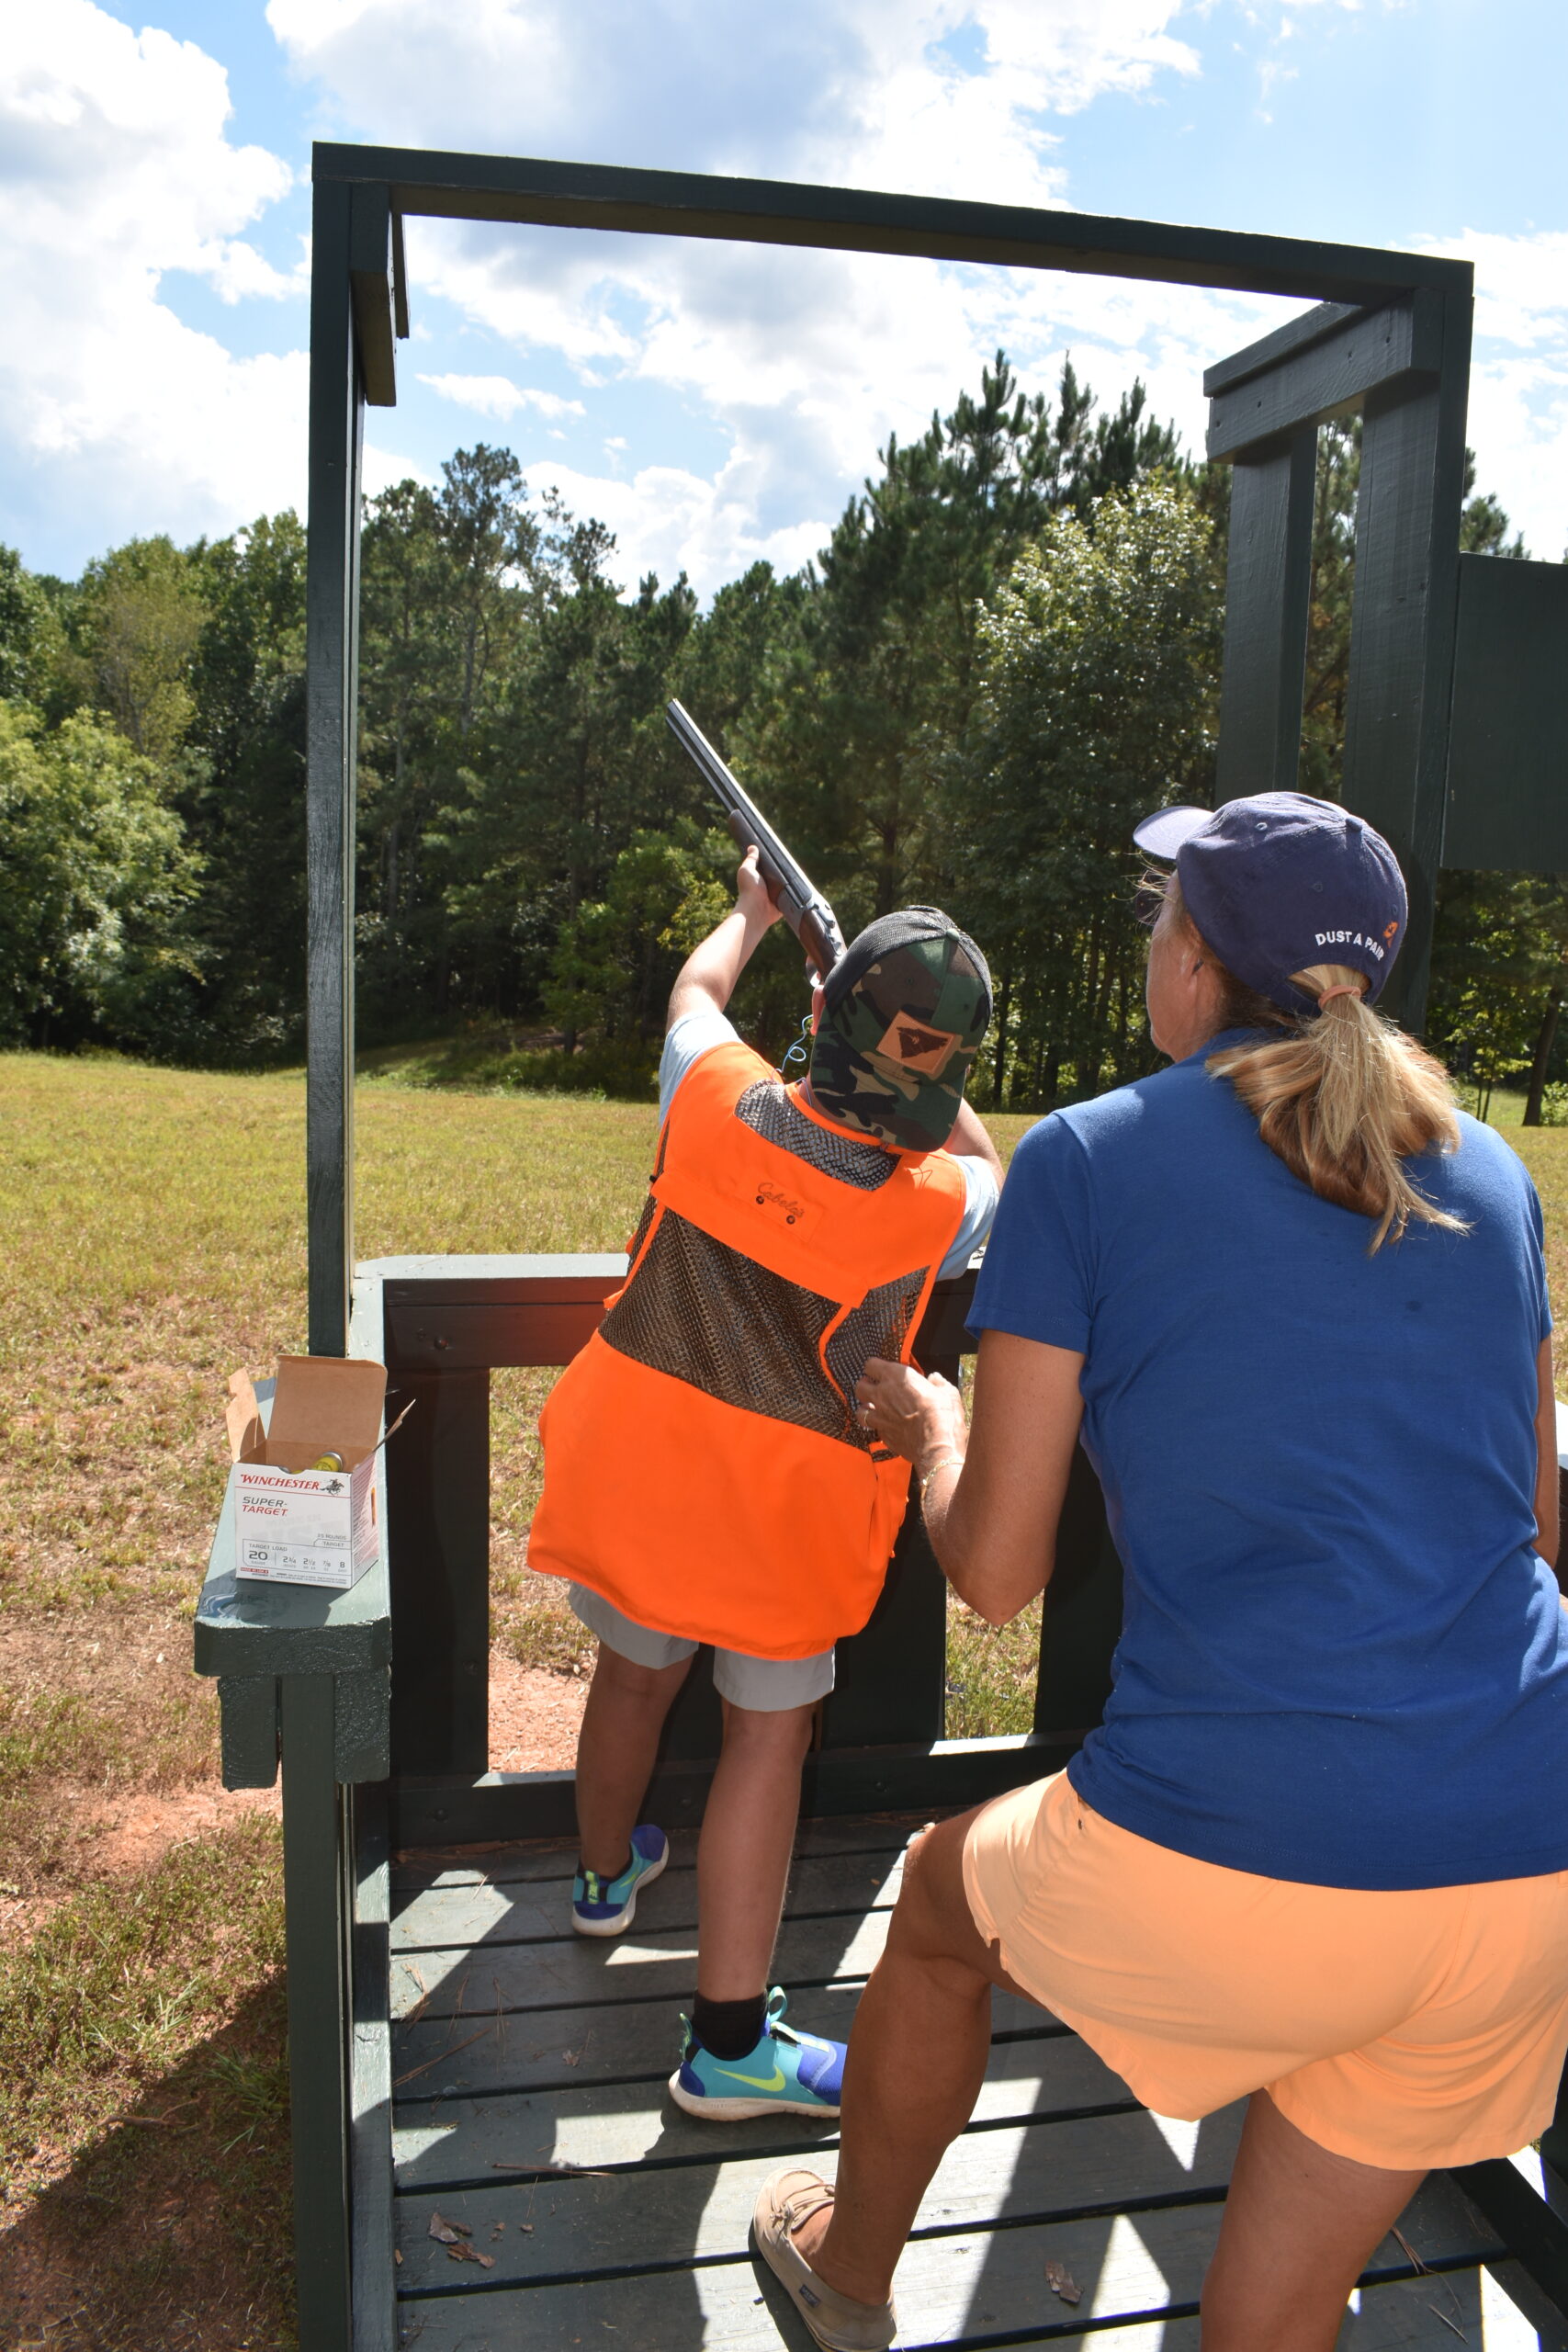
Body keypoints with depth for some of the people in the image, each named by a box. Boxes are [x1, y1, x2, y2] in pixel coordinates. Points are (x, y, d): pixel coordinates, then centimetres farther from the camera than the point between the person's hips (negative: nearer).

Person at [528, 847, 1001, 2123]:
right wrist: (920, 1083, 13)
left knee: (635, 1673, 24)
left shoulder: (721, 1104, -14)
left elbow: (697, 989, 10)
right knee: (769, 1730, 9)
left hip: (632, 1447, 4)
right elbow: (985, 1165, 9)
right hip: (784, 1494, -4)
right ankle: (731, 2041, 15)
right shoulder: (937, 1206, -18)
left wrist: (753, 910, 28)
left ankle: (607, 1873, 51)